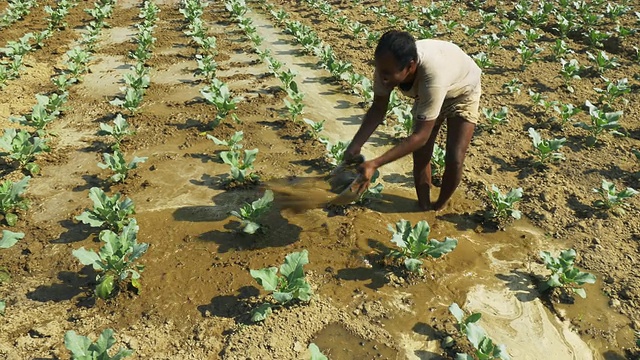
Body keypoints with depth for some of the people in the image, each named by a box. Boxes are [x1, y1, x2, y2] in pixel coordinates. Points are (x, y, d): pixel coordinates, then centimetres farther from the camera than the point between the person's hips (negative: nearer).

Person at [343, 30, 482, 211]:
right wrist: (355, 146, -27)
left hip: (461, 91, -4)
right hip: (426, 93, 5)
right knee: (420, 156, -1)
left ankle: (439, 208, 16)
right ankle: (424, 208, 20)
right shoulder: (387, 65, -32)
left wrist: (375, 164, -46)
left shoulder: (433, 76, -48)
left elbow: (420, 136, -42)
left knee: (454, 159, -12)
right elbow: (378, 108, -15)